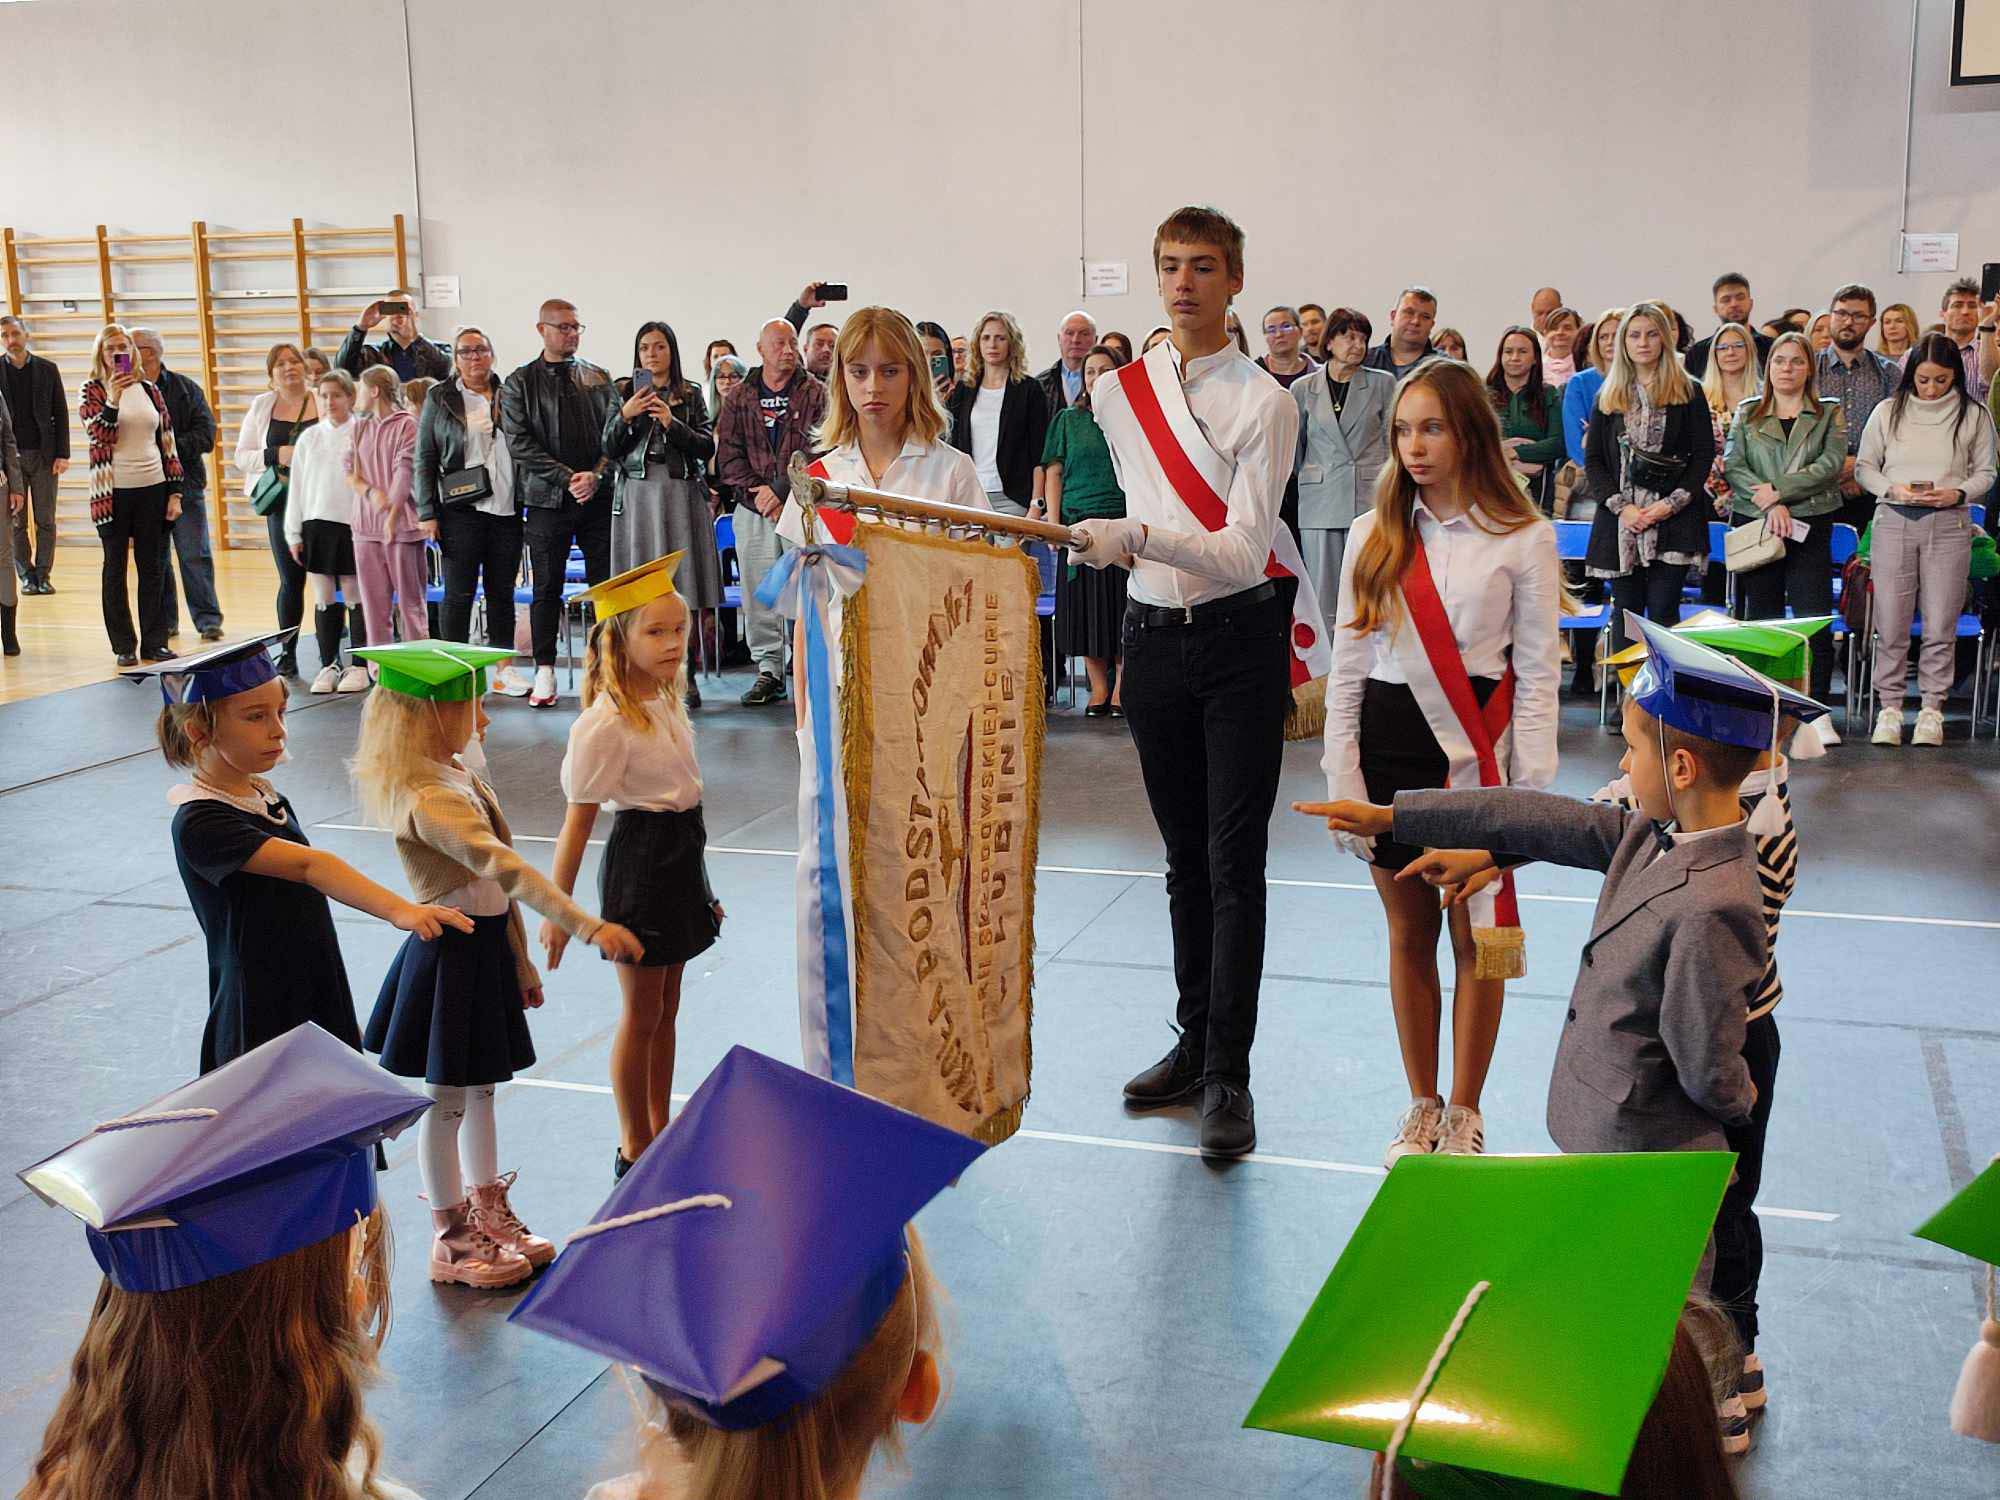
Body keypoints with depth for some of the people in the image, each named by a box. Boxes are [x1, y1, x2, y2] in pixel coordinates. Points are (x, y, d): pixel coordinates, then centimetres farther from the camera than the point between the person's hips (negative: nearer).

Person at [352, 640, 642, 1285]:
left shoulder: (456, 775, 7)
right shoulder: (429, 800, -26)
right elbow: (502, 867, -37)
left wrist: (520, 960, 17)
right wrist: (587, 926, -43)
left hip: (485, 945, 10)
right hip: (450, 955, -9)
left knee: (480, 1088, 20)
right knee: (447, 1100, 5)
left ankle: (489, 1215, 34)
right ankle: (450, 1238, 20)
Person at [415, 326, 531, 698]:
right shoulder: (440, 399, 3)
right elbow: (423, 459, 3)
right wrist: (427, 512, -4)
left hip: (506, 510, 3)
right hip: (461, 510, -3)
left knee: (502, 591, 8)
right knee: (459, 593, -1)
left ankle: (503, 669, 15)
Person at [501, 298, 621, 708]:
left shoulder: (598, 378, 11)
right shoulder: (520, 383, 4)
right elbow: (519, 443, -4)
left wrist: (596, 475, -10)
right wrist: (566, 477, -12)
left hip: (598, 497, 2)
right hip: (547, 500, -2)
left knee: (606, 583, 1)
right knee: (547, 588, 3)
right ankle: (544, 671, 9)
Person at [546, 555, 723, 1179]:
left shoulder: (667, 701, 5)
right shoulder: (606, 724, -20)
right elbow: (577, 822, -18)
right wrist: (557, 910, -16)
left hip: (682, 855, 8)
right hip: (639, 858, -8)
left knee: (666, 1007, 17)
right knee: (641, 1015, 5)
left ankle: (659, 1133, 30)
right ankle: (634, 1149, 20)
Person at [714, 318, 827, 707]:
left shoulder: (815, 394, 4)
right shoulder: (739, 397, 11)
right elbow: (728, 454, 5)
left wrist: (780, 490, -12)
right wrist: (757, 493, -7)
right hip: (753, 510, 3)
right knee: (759, 592, 3)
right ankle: (768, 670, 10)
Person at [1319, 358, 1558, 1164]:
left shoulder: (1523, 539, -3)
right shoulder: (1374, 535, 6)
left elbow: (1538, 671, -2)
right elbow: (1348, 665, 7)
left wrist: (1530, 791, -8)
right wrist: (1343, 778, 1)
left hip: (1477, 750, -3)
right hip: (1390, 742, 3)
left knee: (1477, 936, 3)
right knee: (1408, 933, 11)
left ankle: (1464, 1112, 19)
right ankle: (1421, 1105, 25)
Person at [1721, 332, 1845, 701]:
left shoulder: (1828, 413, 9)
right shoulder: (1747, 414, 12)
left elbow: (1831, 464, -5)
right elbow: (1733, 465, 0)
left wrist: (1778, 490, -13)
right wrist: (1770, 505, -13)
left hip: (1810, 526, -1)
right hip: (1756, 526, 1)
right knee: (1760, 619, 4)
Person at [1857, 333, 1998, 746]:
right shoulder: (1888, 412, 5)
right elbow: (1864, 465, 9)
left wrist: (1958, 493, -10)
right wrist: (1893, 489, -9)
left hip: (1949, 525, 0)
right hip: (1893, 522, 0)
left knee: (1940, 626, 0)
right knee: (1890, 623, 0)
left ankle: (1931, 708, 11)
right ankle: (1889, 707, 10)